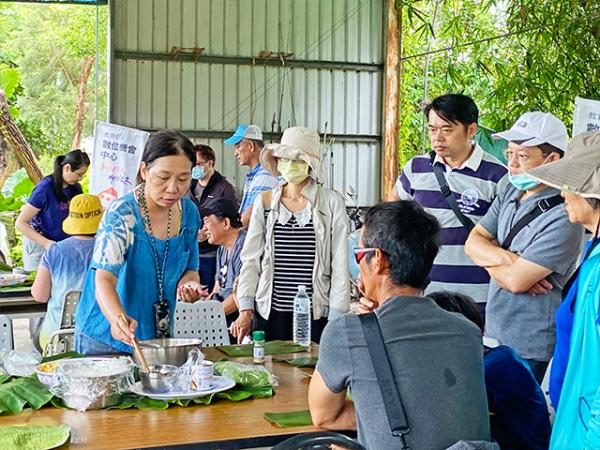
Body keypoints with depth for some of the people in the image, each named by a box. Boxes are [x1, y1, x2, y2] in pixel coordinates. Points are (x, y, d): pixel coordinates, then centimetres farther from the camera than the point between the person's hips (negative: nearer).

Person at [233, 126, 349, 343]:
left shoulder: (331, 203, -1)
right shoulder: (265, 202, 6)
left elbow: (340, 264, 0)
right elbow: (251, 259, 8)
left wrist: (337, 317, -4)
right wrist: (245, 310, 0)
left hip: (315, 315, -2)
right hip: (270, 312, 2)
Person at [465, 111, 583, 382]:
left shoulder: (562, 217, -21)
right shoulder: (512, 192, 6)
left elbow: (515, 280, -24)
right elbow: (473, 242, 3)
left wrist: (488, 256, -5)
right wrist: (507, 258, -17)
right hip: (494, 330, 8)